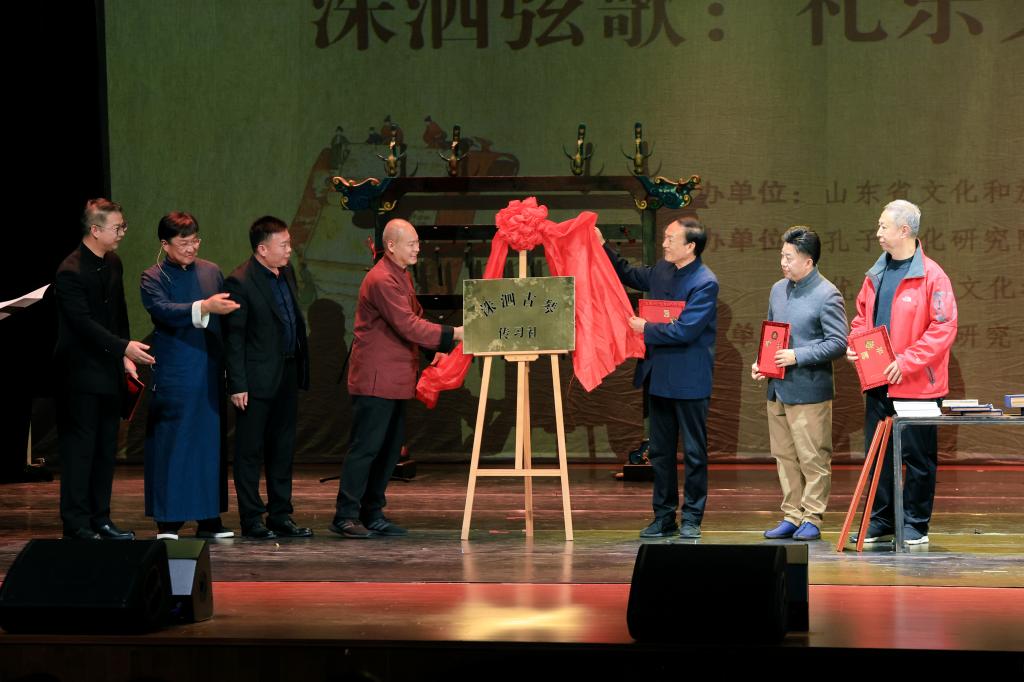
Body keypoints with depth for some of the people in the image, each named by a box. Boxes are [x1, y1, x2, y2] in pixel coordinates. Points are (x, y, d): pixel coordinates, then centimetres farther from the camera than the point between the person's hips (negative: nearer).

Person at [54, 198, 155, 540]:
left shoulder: (113, 264, 10)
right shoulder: (71, 272, -17)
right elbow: (84, 323, -21)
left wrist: (125, 356, 8)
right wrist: (124, 347, -26)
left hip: (109, 371, 8)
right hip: (81, 374, -8)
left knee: (106, 448, 11)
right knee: (80, 448, -4)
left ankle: (100, 519, 18)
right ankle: (76, 523, 1)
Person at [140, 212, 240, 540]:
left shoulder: (212, 272, 12)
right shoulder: (153, 278, -2)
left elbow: (226, 313, 16)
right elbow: (164, 310, -20)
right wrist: (204, 307, -33)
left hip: (210, 373, 4)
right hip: (173, 375, -4)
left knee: (211, 442, 6)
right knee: (171, 443, -4)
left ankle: (209, 518, 12)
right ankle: (167, 520, 2)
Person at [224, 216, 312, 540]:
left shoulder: (286, 273, 10)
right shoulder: (240, 282, -14)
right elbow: (233, 337, -14)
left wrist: (301, 367, 14)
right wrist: (237, 384, -17)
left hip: (287, 376, 8)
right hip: (257, 379, -8)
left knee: (283, 449, 13)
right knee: (250, 451, 2)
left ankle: (281, 515, 21)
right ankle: (251, 519, 8)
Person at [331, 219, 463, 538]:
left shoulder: (402, 276, 16)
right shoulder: (382, 280, -18)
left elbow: (414, 321, 20)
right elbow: (409, 327, -21)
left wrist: (451, 339, 8)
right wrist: (453, 334, -19)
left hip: (395, 380, 10)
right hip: (376, 379, -10)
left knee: (390, 449, 11)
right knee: (366, 447, -8)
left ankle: (372, 514, 17)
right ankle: (345, 516, -4)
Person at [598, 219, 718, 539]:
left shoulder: (705, 283, -16)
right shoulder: (662, 272, 7)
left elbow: (685, 330, -23)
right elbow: (627, 274, 26)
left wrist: (645, 329, -13)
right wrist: (602, 246, 15)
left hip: (690, 381, -8)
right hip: (659, 377, 8)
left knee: (694, 452, 4)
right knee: (660, 451, 11)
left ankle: (692, 518, 10)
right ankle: (664, 516, 19)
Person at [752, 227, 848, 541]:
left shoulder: (827, 296, -10)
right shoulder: (778, 289, 13)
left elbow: (838, 343, -13)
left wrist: (798, 356, -18)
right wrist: (760, 362, 7)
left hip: (809, 391, -7)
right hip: (777, 388, 7)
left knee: (813, 459, -2)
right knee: (785, 457, 11)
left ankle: (812, 518, 5)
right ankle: (791, 516, 17)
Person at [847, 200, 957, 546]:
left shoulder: (931, 276, -11)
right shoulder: (876, 274, 10)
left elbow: (944, 328, -15)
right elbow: (862, 318, 22)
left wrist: (907, 361, -20)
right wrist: (855, 345, 2)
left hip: (916, 384, -7)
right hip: (877, 384, 7)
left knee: (918, 457, 4)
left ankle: (915, 523, 12)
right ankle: (880, 521, 20)